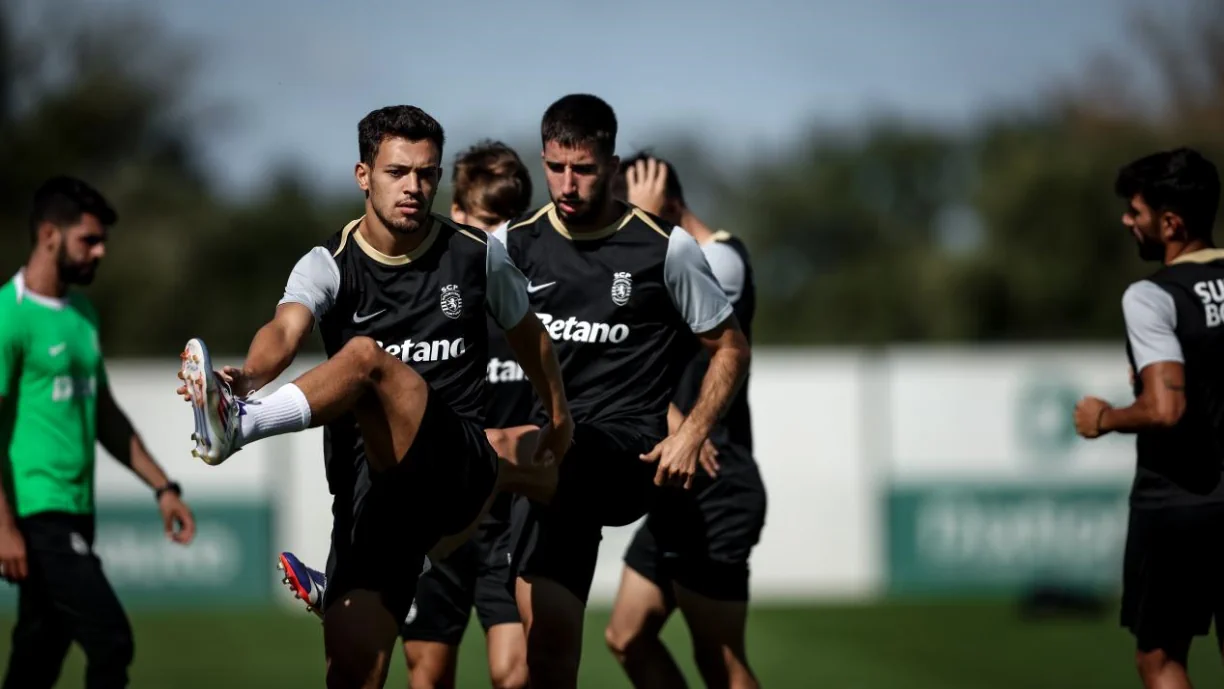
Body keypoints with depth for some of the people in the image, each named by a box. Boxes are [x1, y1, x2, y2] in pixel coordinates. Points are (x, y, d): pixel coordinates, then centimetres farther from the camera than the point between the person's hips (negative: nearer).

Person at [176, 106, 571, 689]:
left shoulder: (478, 257, 6)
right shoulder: (329, 265, 2)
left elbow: (527, 335, 25)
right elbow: (286, 329, -20)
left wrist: (559, 419, 38)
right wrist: (249, 375, -43)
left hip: (459, 470, -2)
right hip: (368, 485, 2)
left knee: (365, 355, -31)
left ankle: (240, 426, -54)